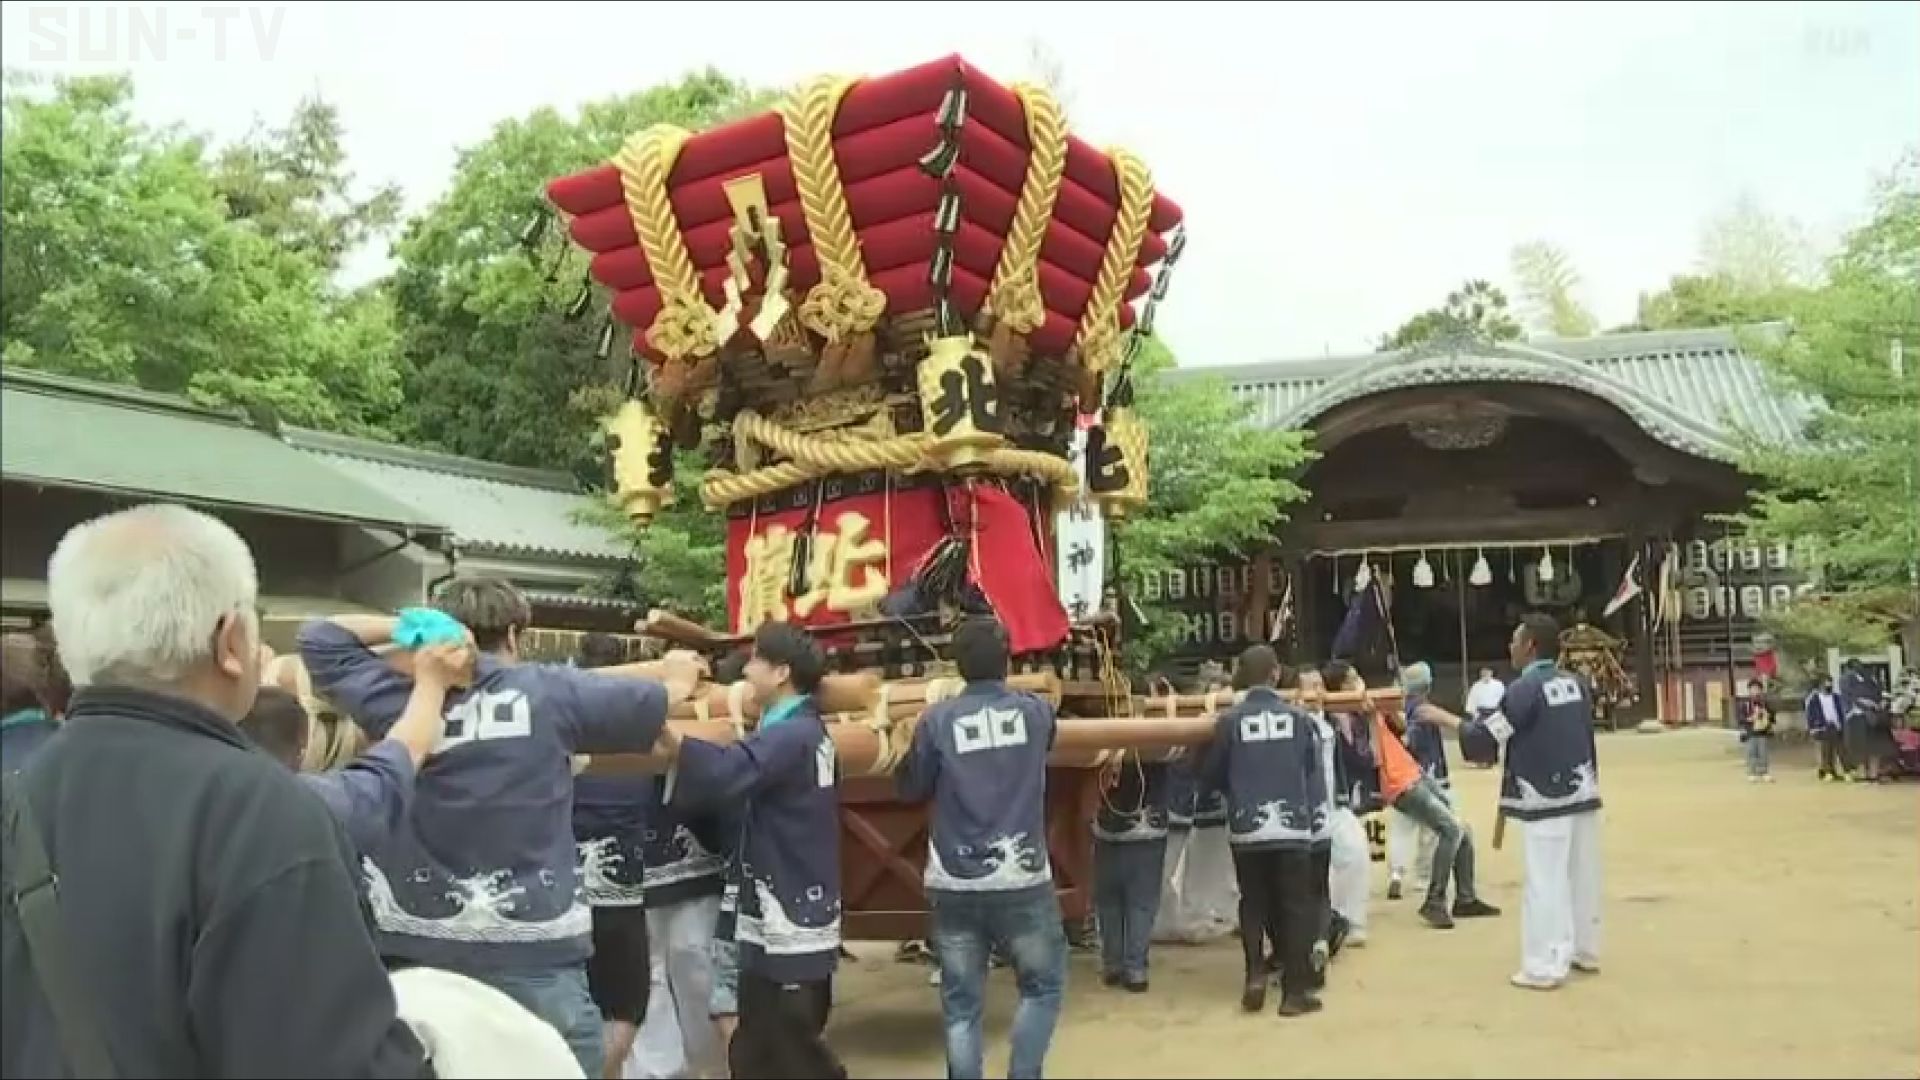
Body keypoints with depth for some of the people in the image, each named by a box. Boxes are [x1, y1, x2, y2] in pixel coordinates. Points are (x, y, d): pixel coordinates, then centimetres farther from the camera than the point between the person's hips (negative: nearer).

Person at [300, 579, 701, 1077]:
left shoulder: (398, 695, 2)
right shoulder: (551, 691, -4)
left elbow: (318, 635, 19)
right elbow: (667, 698, 9)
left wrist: (406, 626, 11)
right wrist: (677, 673, 30)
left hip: (415, 951, 3)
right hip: (534, 955, -3)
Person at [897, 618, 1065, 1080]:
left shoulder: (937, 720, -5)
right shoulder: (1035, 711, 0)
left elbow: (911, 789, 6)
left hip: (954, 886, 0)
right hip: (1022, 881, 0)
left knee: (961, 1006, 8)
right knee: (1044, 985, 18)